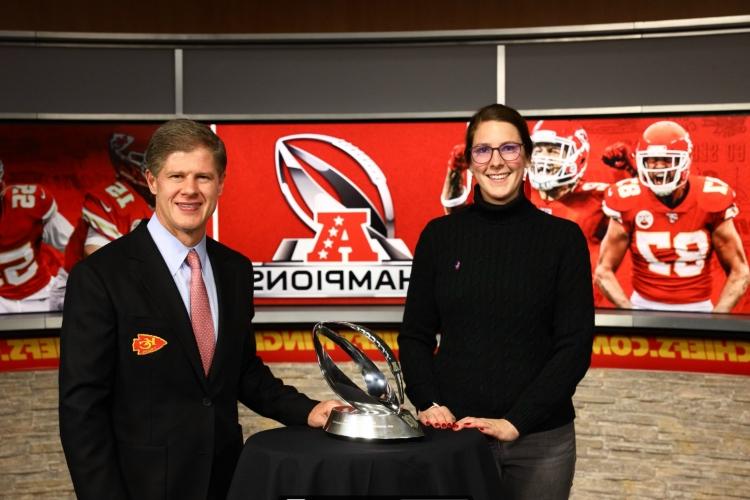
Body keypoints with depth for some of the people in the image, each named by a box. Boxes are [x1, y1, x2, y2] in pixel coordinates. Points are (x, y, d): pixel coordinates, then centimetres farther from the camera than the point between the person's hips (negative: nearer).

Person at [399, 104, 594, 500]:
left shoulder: (563, 237, -2)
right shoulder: (440, 234, 2)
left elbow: (575, 345, -5)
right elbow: (415, 335, 5)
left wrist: (515, 422, -13)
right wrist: (427, 402, -11)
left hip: (540, 439, 0)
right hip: (455, 433, 1)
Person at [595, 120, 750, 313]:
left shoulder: (710, 200, -6)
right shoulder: (628, 201, -7)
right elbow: (604, 271, 0)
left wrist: (717, 316, -11)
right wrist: (630, 311, -14)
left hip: (697, 308, 1)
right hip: (645, 306, -1)